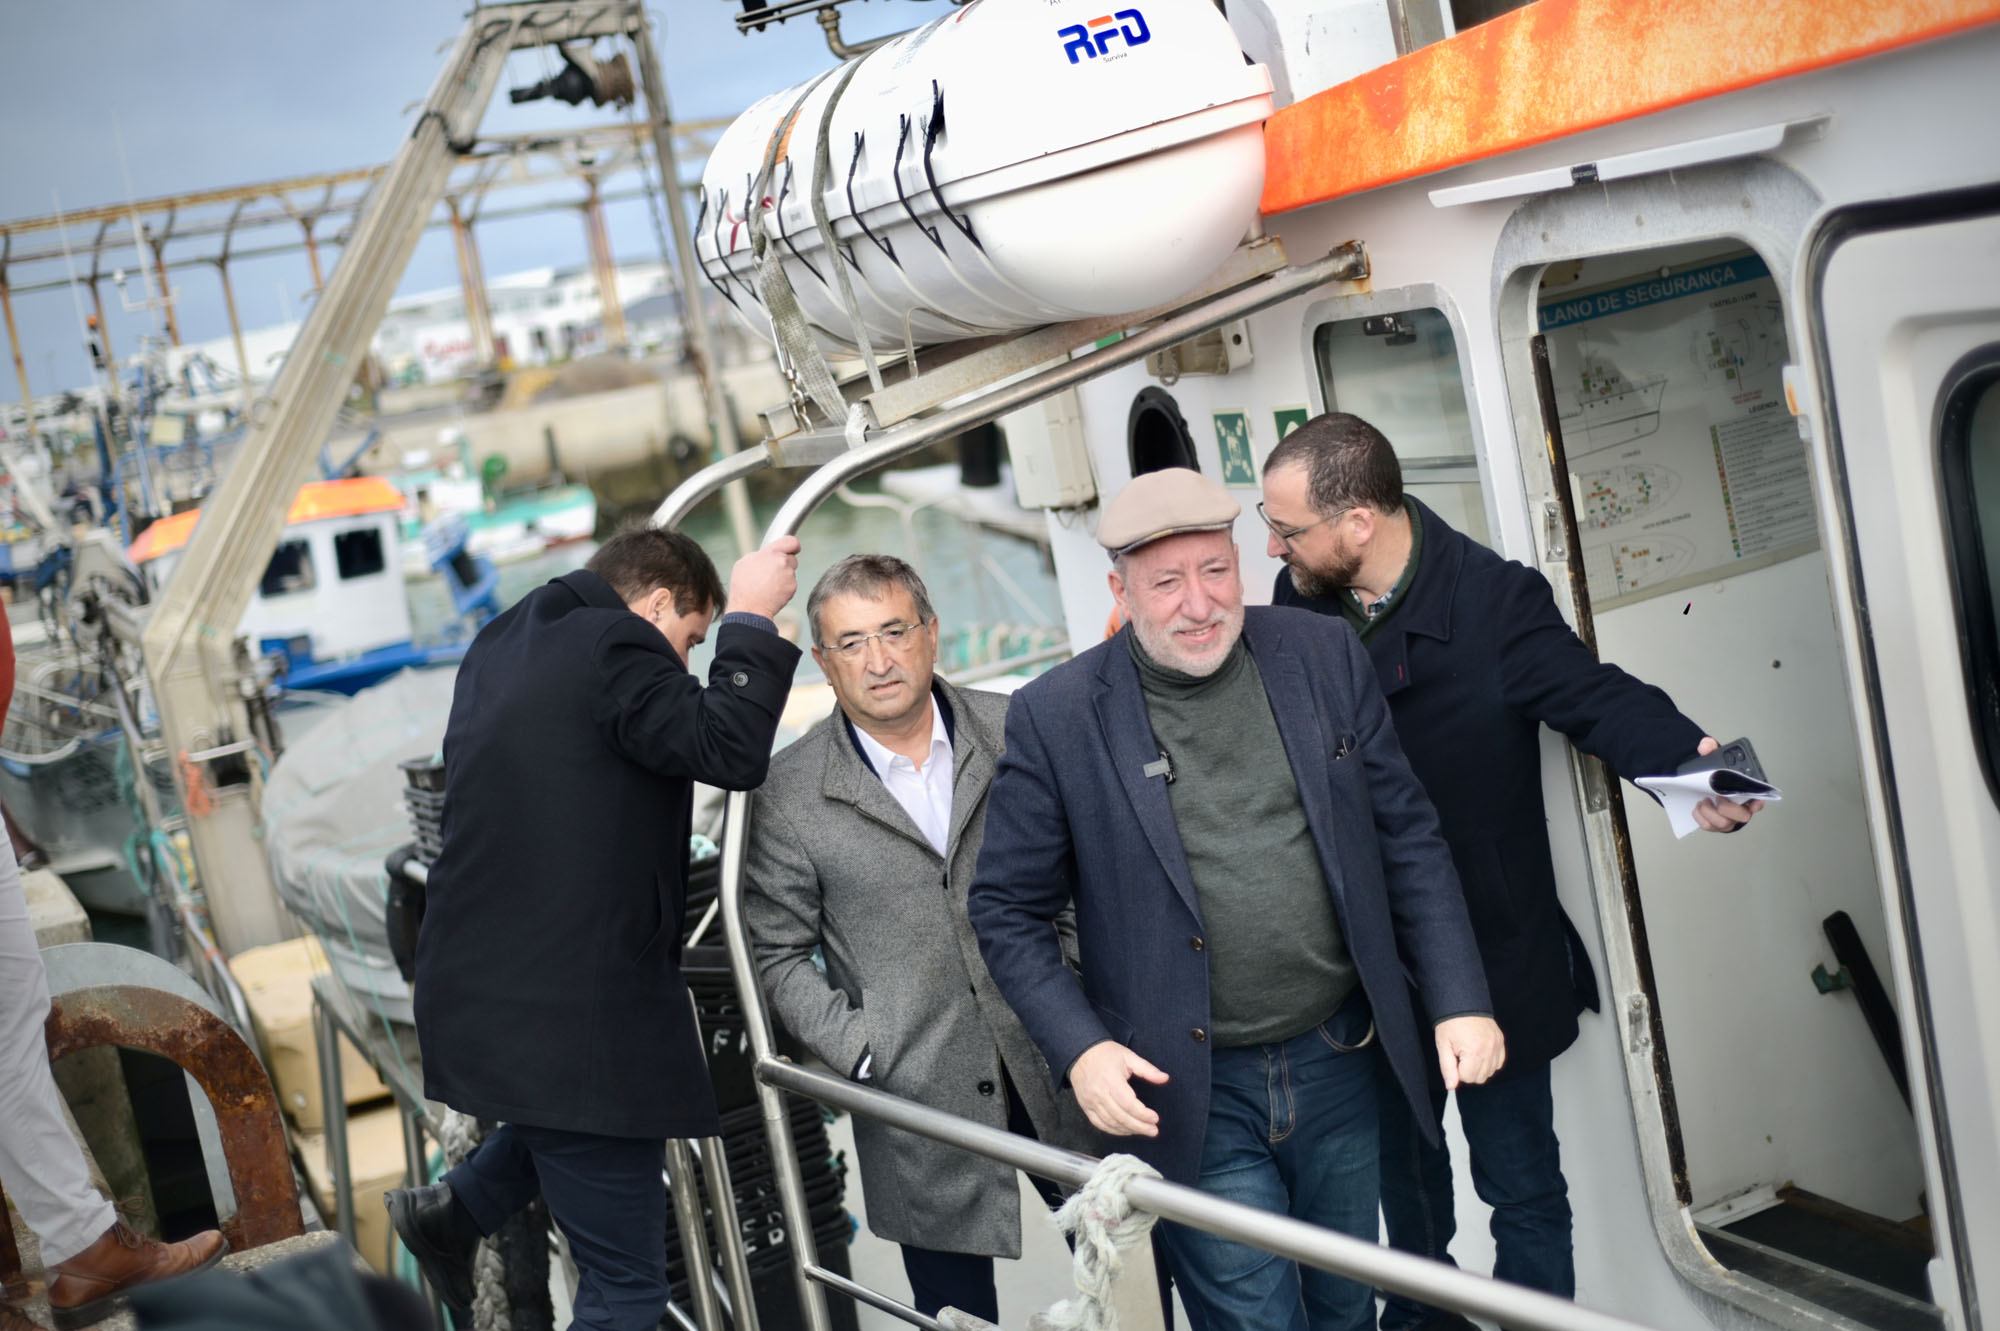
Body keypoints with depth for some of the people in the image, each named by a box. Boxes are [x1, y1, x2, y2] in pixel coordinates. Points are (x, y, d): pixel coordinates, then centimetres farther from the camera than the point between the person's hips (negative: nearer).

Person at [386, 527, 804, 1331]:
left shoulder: (501, 645, 14)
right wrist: (752, 619, -11)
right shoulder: (616, 647, -14)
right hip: (566, 1015, -10)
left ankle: (454, 1213, 42)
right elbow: (729, 750, -23)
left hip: (483, 987, 10)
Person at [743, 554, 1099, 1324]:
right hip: (919, 1104, -1)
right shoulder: (788, 795, -4)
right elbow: (780, 955, 2)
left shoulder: (1017, 733, 0)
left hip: (1060, 1063, 2)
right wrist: (861, 1052, -9)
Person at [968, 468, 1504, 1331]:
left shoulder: (1325, 657, -1)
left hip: (1338, 1060, 4)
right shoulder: (1055, 718, -11)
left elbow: (1407, 837, 4)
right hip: (1191, 1096, -3)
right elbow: (1007, 912, -4)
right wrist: (1078, 1048, -17)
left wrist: (1460, 1001, -2)